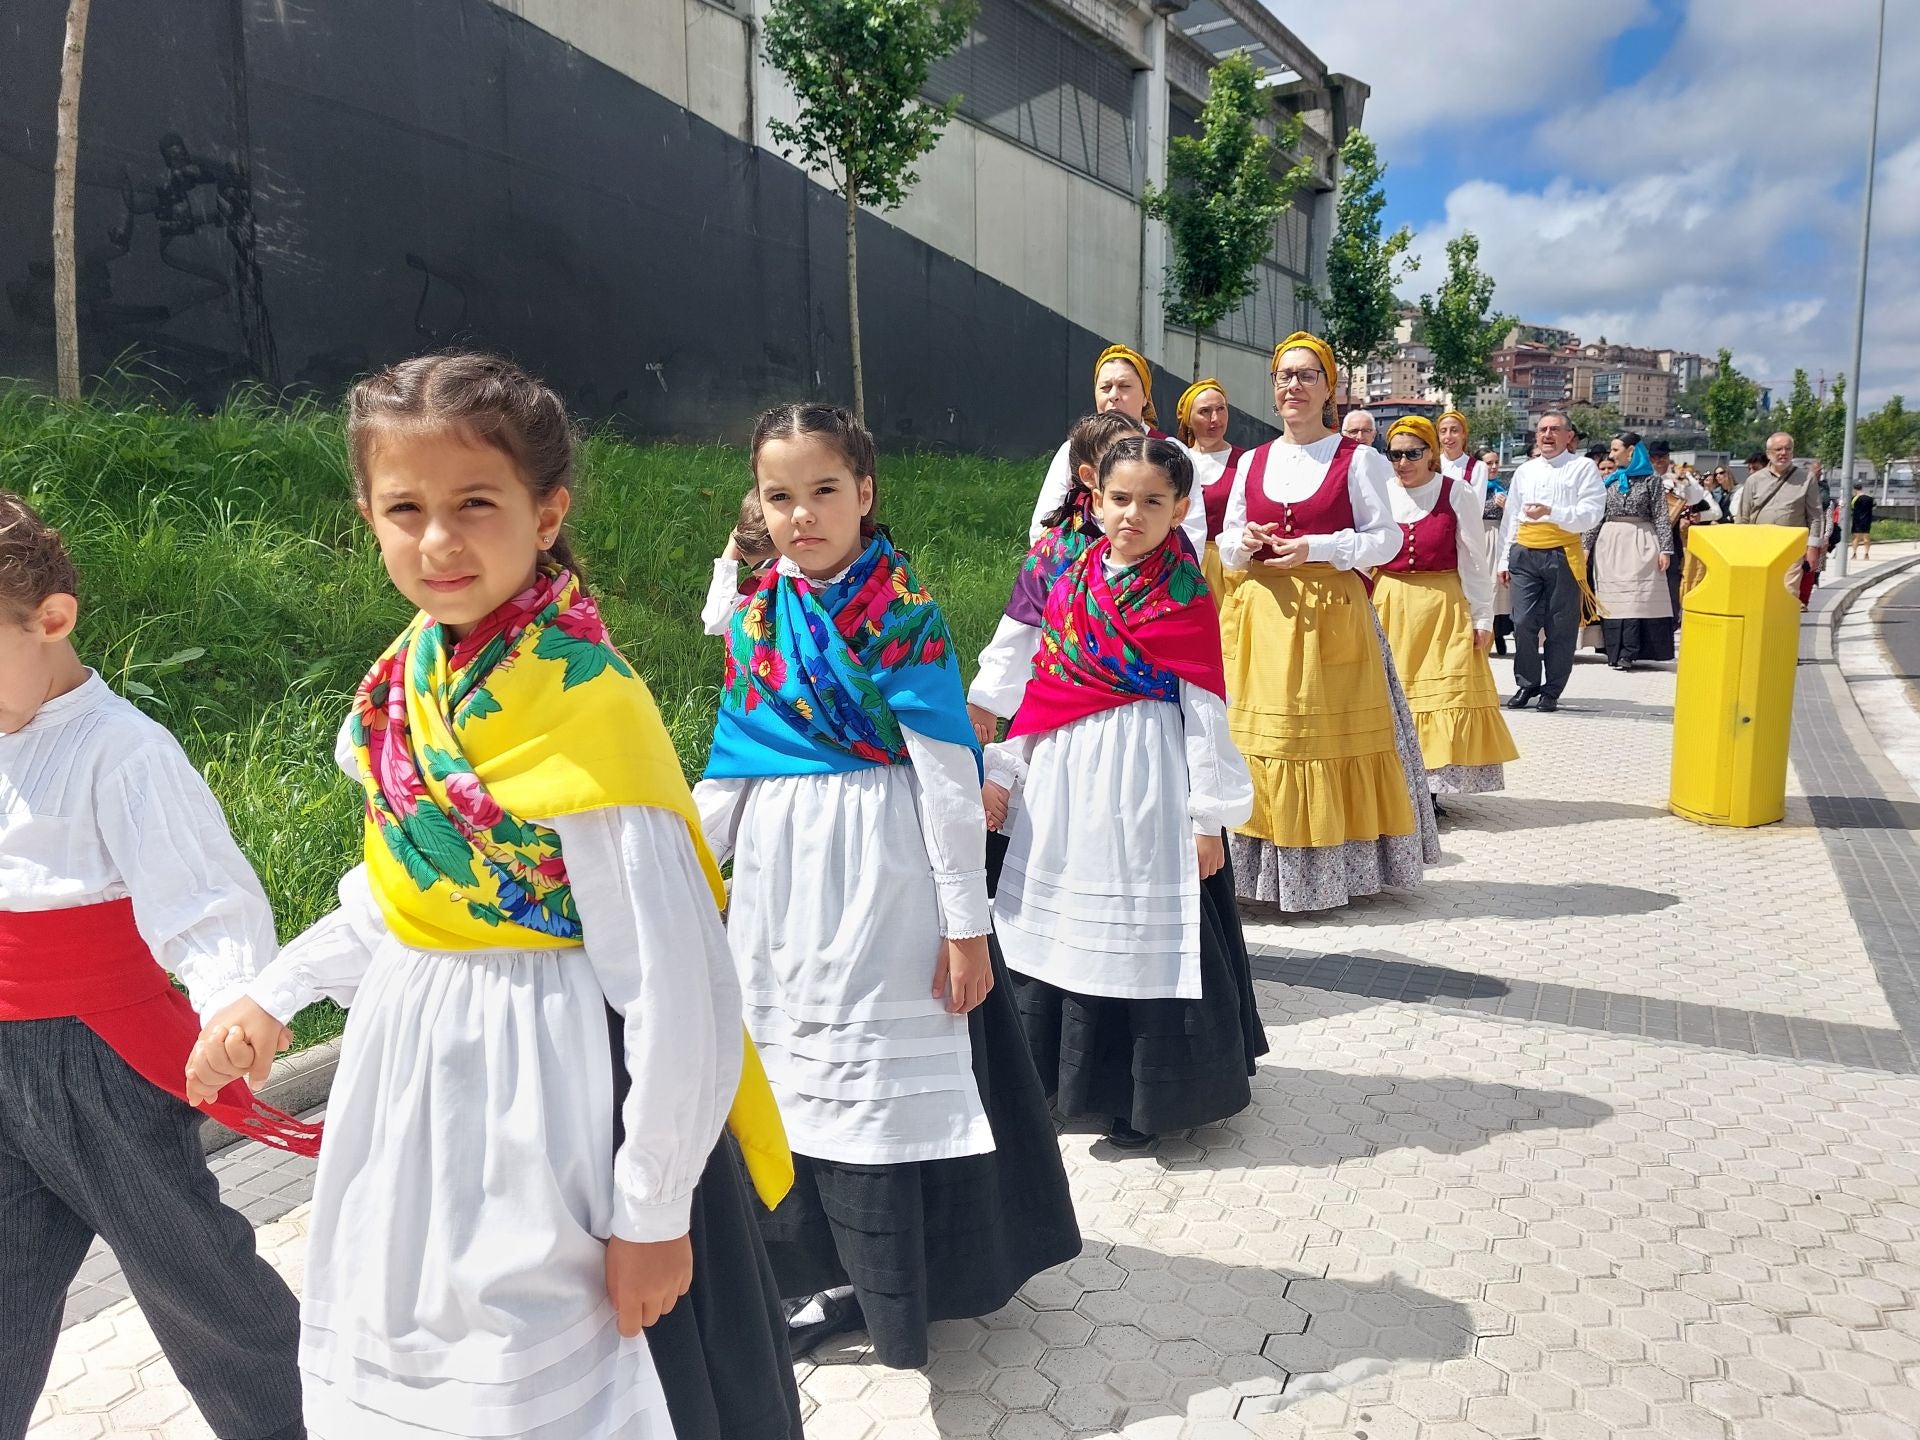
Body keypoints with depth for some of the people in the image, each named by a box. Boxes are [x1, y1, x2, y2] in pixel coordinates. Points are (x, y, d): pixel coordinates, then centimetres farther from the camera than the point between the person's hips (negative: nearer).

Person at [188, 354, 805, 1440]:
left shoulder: (581, 702, -25)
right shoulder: (413, 675, 0)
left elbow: (675, 982, -24)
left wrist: (653, 1212, -19)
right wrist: (277, 993, 13)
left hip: (546, 1090, -7)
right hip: (414, 1078, 8)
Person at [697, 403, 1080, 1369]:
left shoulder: (904, 612, -10)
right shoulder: (756, 618, 5)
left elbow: (950, 774, -12)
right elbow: (730, 768, 10)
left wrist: (967, 923, -12)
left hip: (883, 874, -5)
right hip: (782, 873, 6)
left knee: (883, 1068, 3)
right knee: (798, 1073, 13)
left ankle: (895, 1296, 25)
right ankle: (834, 1276, 33)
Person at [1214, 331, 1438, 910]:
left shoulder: (1357, 459, 3)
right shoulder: (1252, 462, 14)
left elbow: (1386, 537, -1)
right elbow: (1226, 543, 17)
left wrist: (1315, 548, -14)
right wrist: (1244, 542, -7)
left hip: (1330, 613, -3)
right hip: (1260, 614, 4)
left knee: (1327, 731, -3)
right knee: (1258, 730, 1)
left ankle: (1332, 866, 8)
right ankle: (1262, 866, 10)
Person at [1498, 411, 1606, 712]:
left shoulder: (1584, 468, 3)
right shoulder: (1524, 471, 17)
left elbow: (1592, 514, -7)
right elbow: (1511, 516, 19)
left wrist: (1551, 512, -21)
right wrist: (1505, 559, 14)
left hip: (1563, 555, -3)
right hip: (1524, 554, 3)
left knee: (1560, 627, 3)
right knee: (1523, 622, -2)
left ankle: (1551, 690, 13)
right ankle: (1527, 684, 13)